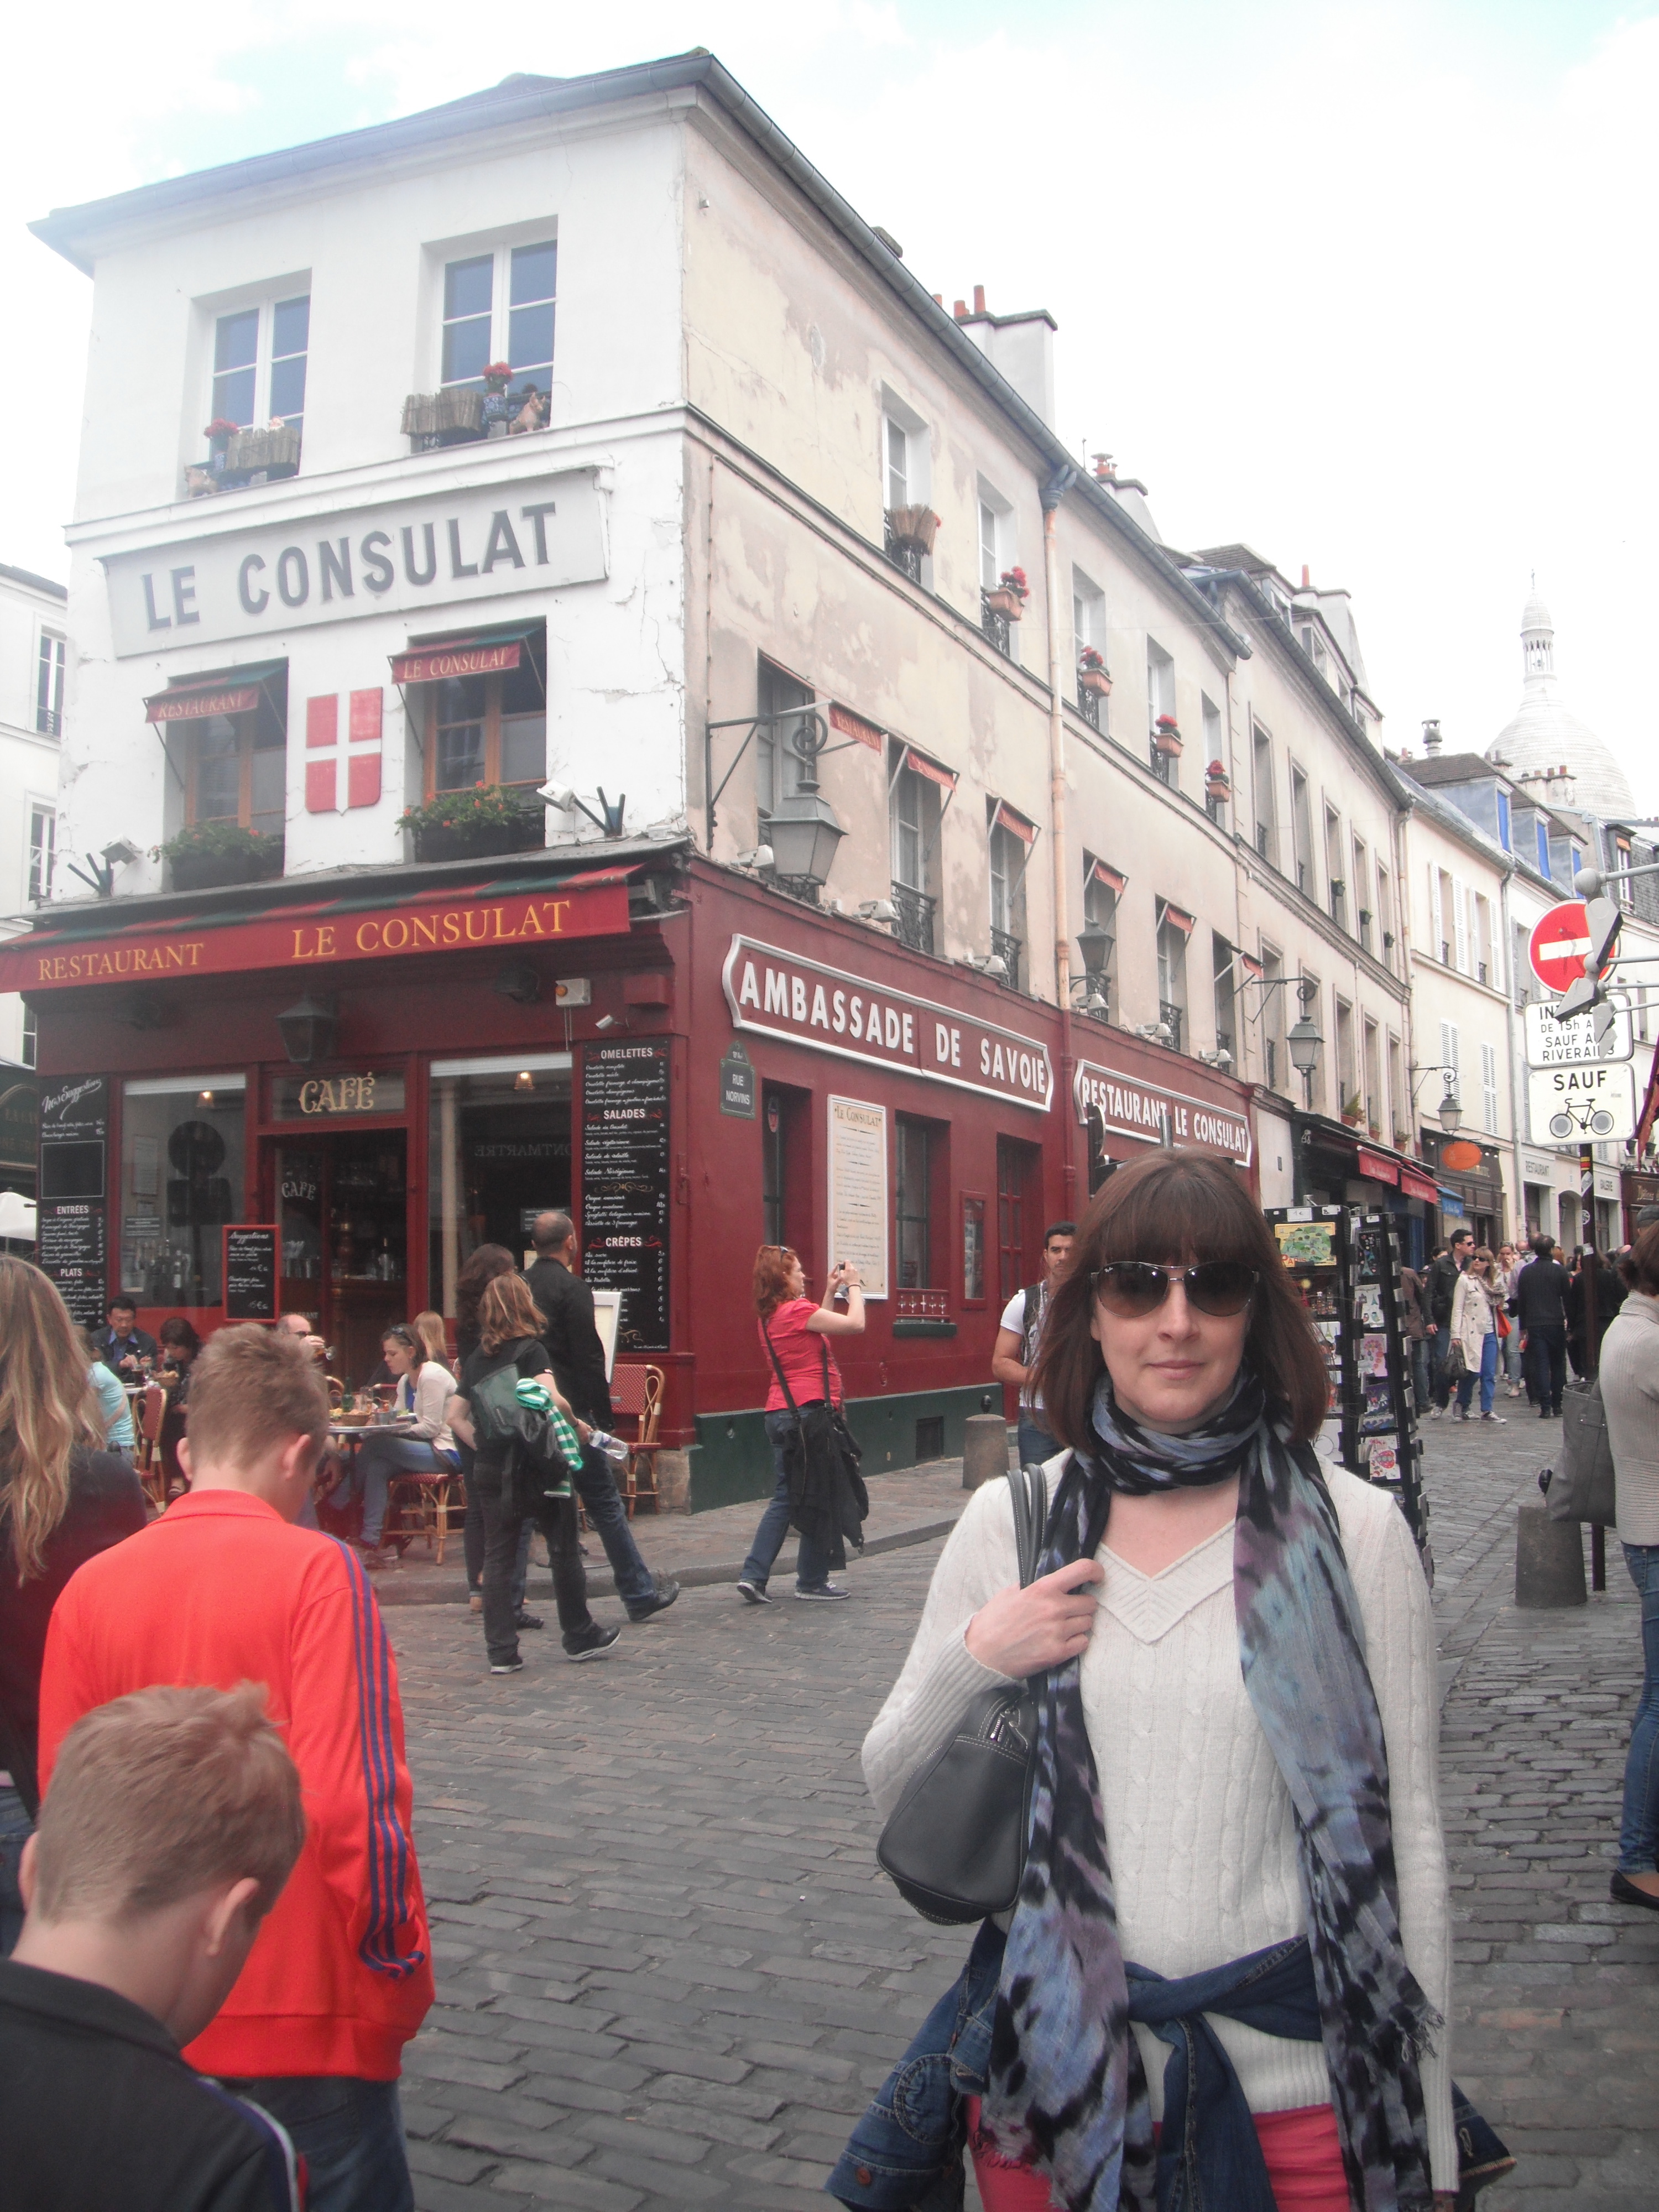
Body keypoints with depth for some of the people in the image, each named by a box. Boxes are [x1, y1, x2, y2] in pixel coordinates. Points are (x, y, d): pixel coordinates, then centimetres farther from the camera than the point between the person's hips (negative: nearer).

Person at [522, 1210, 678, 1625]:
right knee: (605, 1504, 3)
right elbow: (589, 1358, -14)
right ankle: (640, 1594, 11)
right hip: (569, 1412, -5)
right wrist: (603, 1416, -8)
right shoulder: (572, 1288, -10)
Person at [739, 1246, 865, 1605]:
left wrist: (831, 1291, 22)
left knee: (784, 1498, 13)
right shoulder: (797, 1310, -15)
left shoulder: (770, 1315, 11)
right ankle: (812, 1582, 12)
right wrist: (854, 1286, 0)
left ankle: (753, 1576, 5)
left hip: (780, 1414, 9)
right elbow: (855, 1324, -14)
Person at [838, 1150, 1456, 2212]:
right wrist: (974, 1658, -14)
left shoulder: (1353, 1530, -6)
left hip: (1288, 2073, -2)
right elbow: (891, 1788, 6)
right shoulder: (1011, 1519, -1)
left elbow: (1408, 1838, -3)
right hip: (1050, 2066, 2)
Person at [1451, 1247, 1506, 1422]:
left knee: (1490, 1373, 2)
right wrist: (1456, 1334, -14)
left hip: (1489, 1333, 5)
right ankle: (1462, 1406, 14)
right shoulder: (1465, 1280, -4)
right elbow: (1457, 1309, -8)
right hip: (1472, 1334, -5)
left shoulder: (1492, 1282, 14)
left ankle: (1487, 1410, 6)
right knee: (1473, 1372, -6)